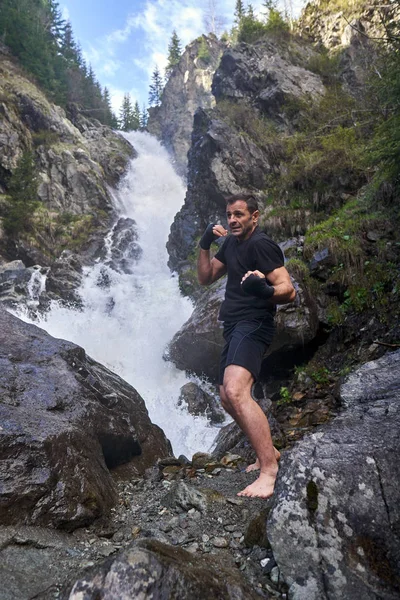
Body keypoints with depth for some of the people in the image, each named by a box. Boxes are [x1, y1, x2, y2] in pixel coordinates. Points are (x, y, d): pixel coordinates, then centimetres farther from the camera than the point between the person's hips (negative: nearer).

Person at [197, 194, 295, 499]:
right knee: (229, 400, 15)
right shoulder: (231, 243, 17)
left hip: (253, 326, -10)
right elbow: (205, 278, 18)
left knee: (236, 392, -30)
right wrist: (205, 245, 5)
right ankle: (268, 451, 29)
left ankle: (269, 469, -23)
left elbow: (288, 290, -18)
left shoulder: (261, 244, -10)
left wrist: (265, 291, -40)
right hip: (234, 327, 10)